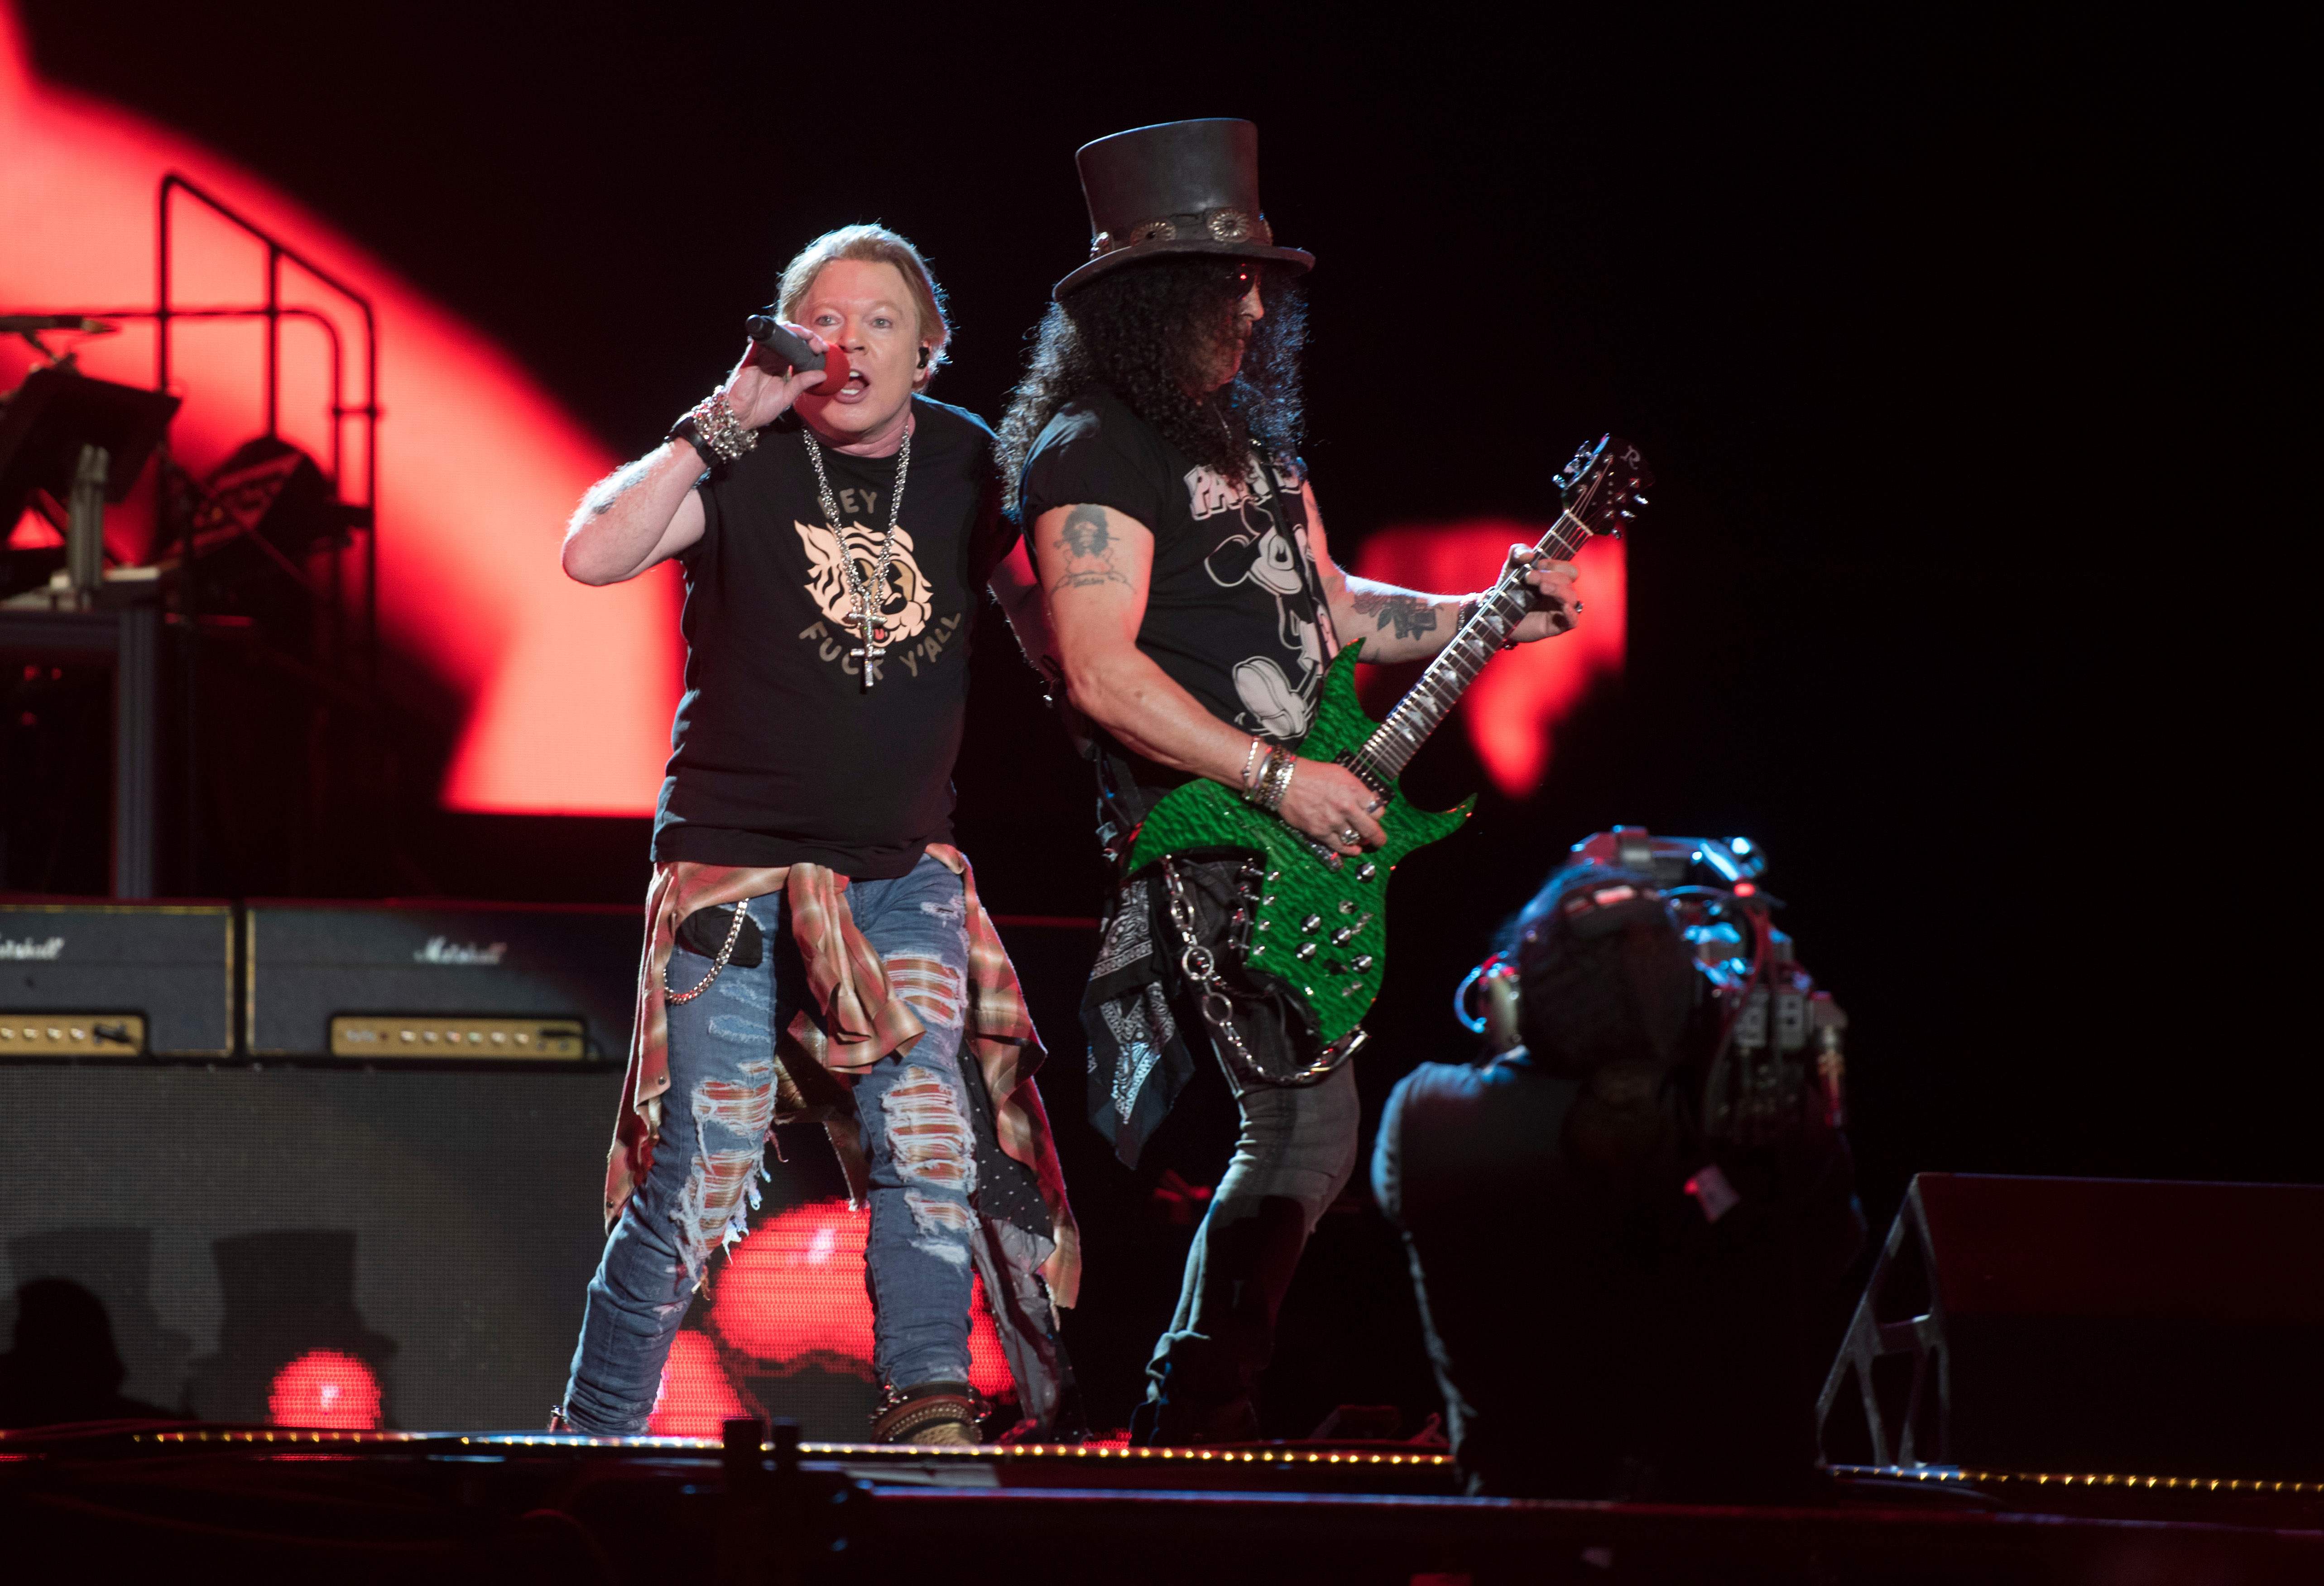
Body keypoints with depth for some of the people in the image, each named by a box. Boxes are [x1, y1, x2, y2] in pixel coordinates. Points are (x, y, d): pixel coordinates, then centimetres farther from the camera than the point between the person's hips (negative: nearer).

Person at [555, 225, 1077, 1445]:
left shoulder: (966, 465, 5)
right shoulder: (743, 465, -6)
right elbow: (593, 553, -22)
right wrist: (726, 422, -23)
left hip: (905, 873, 3)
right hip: (737, 871, -3)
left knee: (930, 1141, -14)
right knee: (698, 1182, -6)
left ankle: (929, 1410, -10)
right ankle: (594, 1435, 6)